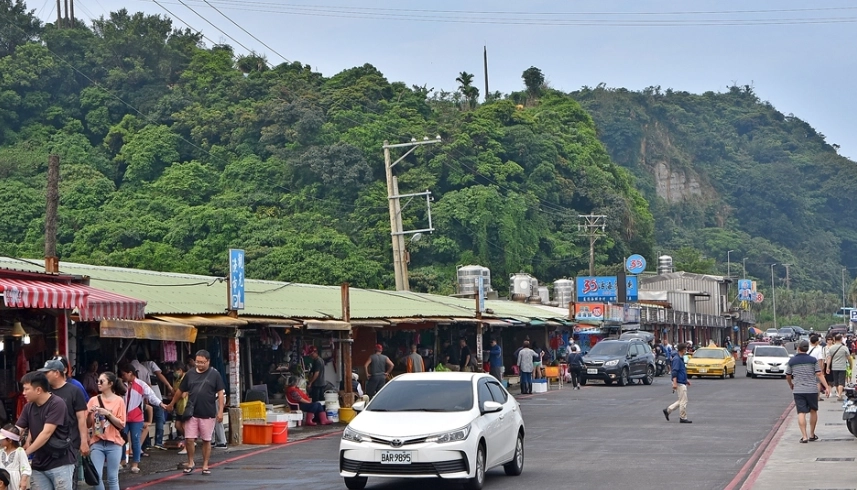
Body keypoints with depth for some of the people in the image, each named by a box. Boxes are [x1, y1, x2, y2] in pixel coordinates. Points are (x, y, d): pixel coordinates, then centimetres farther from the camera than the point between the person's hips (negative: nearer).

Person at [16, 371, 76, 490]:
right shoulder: (28, 407, 8)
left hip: (60, 463, -6)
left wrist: (26, 452, -20)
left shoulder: (56, 404, -13)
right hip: (38, 464, 6)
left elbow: (46, 433, -19)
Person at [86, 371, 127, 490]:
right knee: (96, 476, -8)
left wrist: (108, 414, -16)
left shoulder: (119, 400, -1)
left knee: (112, 478, 1)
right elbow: (87, 424, 9)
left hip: (113, 443, -2)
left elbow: (121, 425, -5)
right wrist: (89, 413, -10)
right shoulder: (93, 400, 5)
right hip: (97, 443, 2)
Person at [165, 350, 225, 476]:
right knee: (189, 439, -2)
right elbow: (180, 391, 17)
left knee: (206, 440, 6)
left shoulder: (214, 374, -2)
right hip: (192, 413, 2)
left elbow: (221, 393, -3)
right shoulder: (190, 374, 6)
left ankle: (205, 466, 15)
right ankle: (190, 463, 16)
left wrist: (220, 411, -9)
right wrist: (171, 404, 24)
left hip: (208, 414, -2)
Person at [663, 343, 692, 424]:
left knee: (681, 401, 14)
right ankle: (683, 418, 3)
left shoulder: (680, 358, 14)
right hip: (679, 383, -10)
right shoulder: (676, 359, -16)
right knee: (683, 401, -4)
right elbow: (674, 371, -22)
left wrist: (686, 380, 26)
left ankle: (668, 410, 17)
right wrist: (674, 383, -27)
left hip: (682, 382, 10)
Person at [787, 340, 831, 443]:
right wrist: (827, 387, -3)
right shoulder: (813, 360, -1)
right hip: (812, 390, 0)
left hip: (798, 391, 0)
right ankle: (812, 435, 23)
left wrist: (791, 385, 29)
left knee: (801, 413, -2)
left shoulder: (792, 361, 2)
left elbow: (788, 376, 10)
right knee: (813, 411, 17)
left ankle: (804, 436, -10)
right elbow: (819, 374, -6)